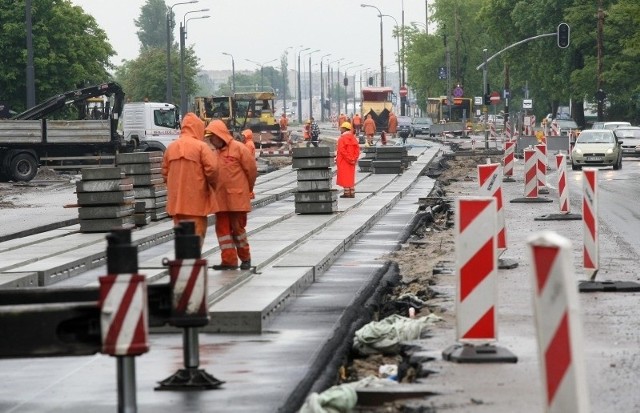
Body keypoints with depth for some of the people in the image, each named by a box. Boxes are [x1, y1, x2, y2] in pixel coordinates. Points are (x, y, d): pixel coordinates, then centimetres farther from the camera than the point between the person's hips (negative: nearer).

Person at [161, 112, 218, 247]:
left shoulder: (171, 147, 7)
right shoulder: (201, 146, -10)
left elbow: (165, 172, 11)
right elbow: (212, 169, -17)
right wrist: (213, 185, 1)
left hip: (176, 199, 5)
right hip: (196, 200, -5)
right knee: (197, 231, 0)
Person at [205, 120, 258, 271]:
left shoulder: (238, 148, -6)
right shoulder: (215, 153, 12)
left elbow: (251, 169, -3)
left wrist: (248, 189, 6)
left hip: (237, 197, -6)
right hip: (220, 198, 6)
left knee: (237, 227, 0)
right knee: (222, 228, 2)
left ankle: (245, 258, 16)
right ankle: (229, 260, 6)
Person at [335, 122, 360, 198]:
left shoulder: (342, 138, -13)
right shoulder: (353, 137, 9)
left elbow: (342, 150, -20)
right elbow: (357, 149, 8)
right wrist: (354, 158, 7)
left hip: (344, 161, -7)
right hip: (352, 161, 7)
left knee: (345, 177, -4)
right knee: (351, 177, 11)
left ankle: (346, 192, -5)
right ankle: (352, 193, 12)